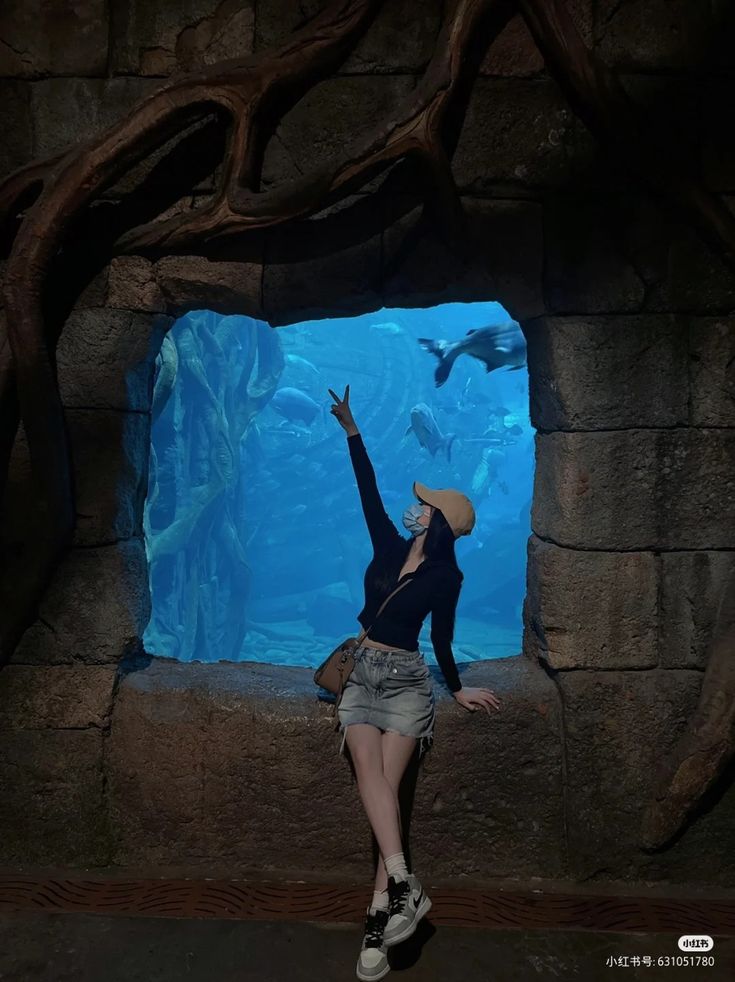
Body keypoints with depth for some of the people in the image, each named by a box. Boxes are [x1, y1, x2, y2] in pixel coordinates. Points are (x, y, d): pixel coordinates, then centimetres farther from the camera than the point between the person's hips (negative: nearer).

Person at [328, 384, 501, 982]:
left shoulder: (446, 575, -5)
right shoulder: (389, 547, 5)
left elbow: (442, 640, 4)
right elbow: (369, 489, 1)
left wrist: (459, 690, 7)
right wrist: (351, 428, -1)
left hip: (406, 680, -4)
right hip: (363, 675, 4)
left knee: (386, 782, -13)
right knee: (371, 774, -15)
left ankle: (382, 910, -8)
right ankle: (403, 886, -19)